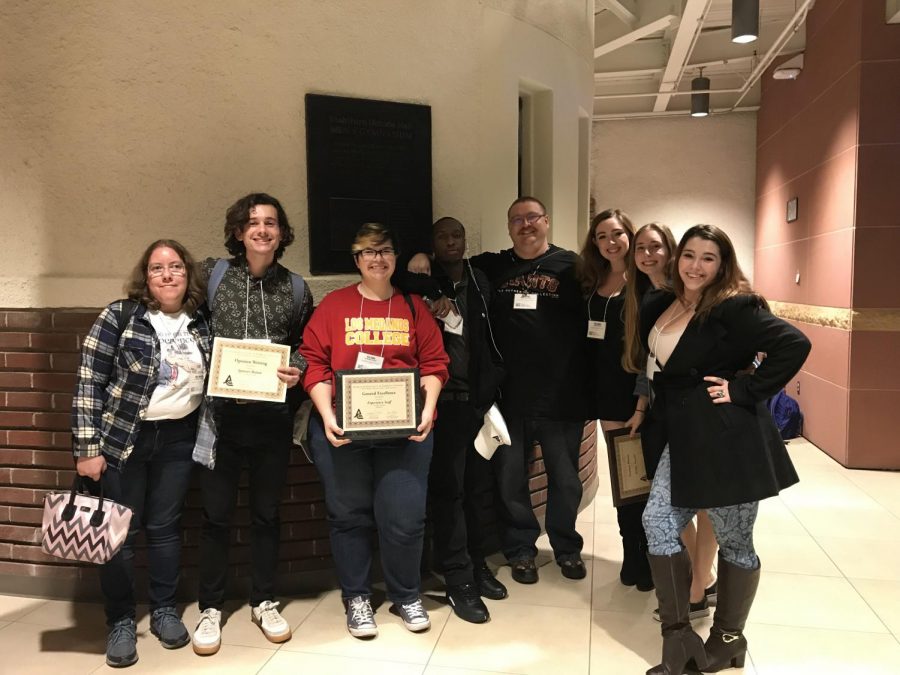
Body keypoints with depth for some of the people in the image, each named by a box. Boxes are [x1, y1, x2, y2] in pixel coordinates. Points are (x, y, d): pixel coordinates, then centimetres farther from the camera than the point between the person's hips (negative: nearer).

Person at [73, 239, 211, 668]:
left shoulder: (200, 323, 3)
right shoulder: (120, 316, -8)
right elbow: (88, 383, -9)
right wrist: (87, 448, -12)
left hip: (178, 439, 3)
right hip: (122, 437, -3)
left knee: (165, 526, 12)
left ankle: (164, 610, 29)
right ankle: (121, 622, 22)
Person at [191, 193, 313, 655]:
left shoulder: (295, 288, 4)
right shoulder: (212, 274, 1)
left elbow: (306, 345, 10)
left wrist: (297, 370, -9)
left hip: (273, 416, 1)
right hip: (220, 413, -1)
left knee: (266, 512, 12)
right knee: (216, 513, 7)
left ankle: (263, 602, 29)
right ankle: (211, 608, 24)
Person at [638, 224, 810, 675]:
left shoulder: (734, 308, -12)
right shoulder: (661, 305, 8)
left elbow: (794, 345, -20)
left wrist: (746, 391, -18)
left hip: (727, 440, -7)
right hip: (681, 438, 7)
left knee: (734, 542, 8)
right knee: (658, 523, 1)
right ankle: (678, 638, 14)